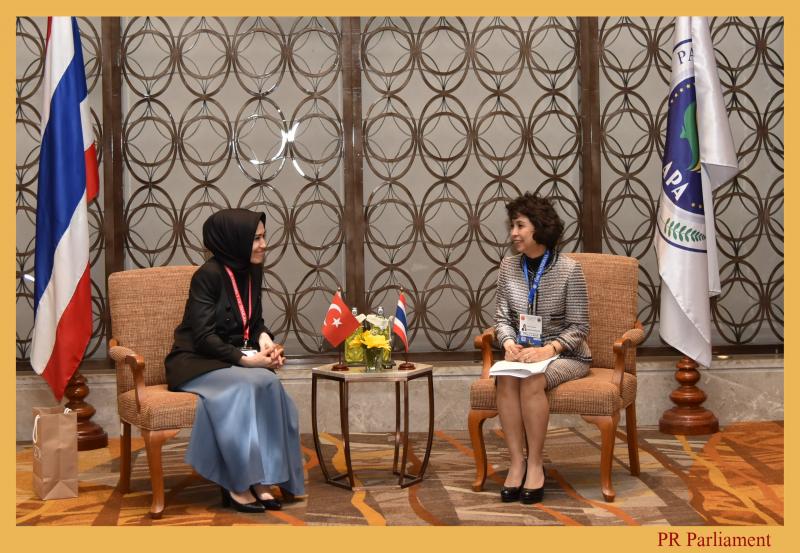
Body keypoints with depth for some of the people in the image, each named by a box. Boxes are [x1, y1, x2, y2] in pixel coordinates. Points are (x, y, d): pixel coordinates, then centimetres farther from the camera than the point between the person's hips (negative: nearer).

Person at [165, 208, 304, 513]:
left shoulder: (252, 271, 6)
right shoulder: (209, 275, -16)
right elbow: (203, 336, -20)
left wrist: (264, 339, -5)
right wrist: (246, 359, -25)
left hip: (232, 360, 6)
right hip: (197, 362, -6)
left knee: (269, 384, -26)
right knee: (248, 385, -33)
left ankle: (260, 479, -24)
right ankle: (238, 485, -26)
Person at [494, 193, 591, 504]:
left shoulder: (568, 270, -9)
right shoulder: (509, 267, 5)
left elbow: (578, 327, -8)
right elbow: (502, 317, 8)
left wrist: (549, 349, -23)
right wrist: (509, 344, -13)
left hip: (566, 355, -3)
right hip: (523, 353, 4)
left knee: (532, 382, -35)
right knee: (506, 380, -31)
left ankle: (535, 464, -22)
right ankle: (516, 462, -26)